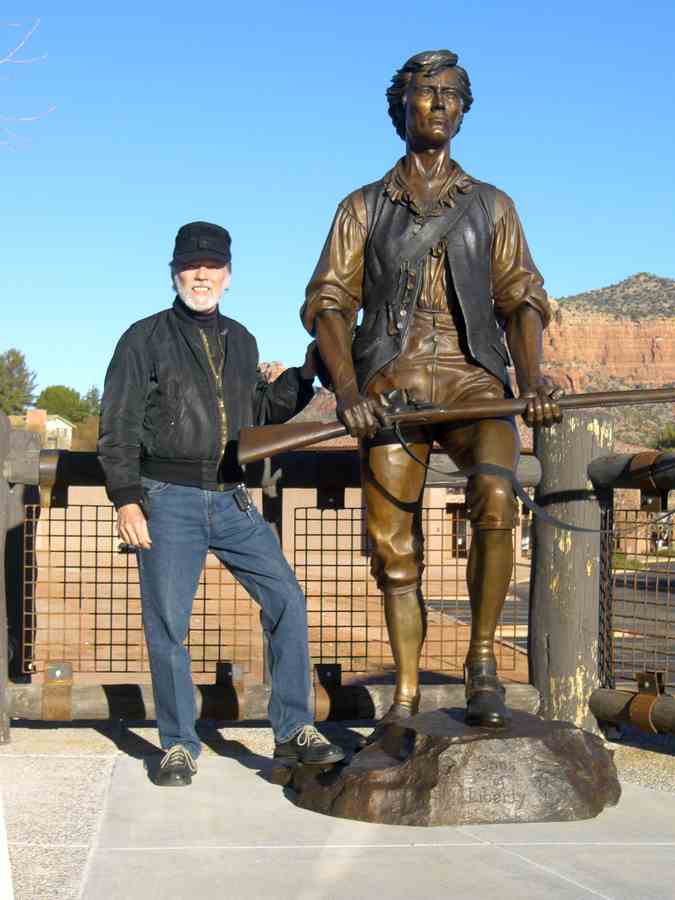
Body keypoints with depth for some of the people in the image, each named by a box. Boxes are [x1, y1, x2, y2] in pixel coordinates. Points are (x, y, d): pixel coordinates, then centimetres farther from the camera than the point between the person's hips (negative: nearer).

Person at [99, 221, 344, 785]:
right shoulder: (146, 338, 0)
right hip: (167, 500, -4)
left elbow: (260, 412, 22)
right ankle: (179, 746, 12)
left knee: (286, 601, -4)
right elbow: (118, 426, -3)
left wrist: (303, 377, 8)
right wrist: (125, 498, -12)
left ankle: (293, 731, 5)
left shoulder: (240, 342, 15)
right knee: (167, 626, -1)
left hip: (231, 500, 4)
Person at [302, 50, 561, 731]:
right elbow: (328, 304, 6)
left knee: (494, 495, -30)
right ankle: (405, 696, 10)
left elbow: (521, 300, 10)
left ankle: (482, 662, -16)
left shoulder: (492, 206, 19)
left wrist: (532, 376, -11)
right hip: (390, 385, 1)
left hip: (472, 378, 0)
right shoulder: (364, 208, 16)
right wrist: (347, 389, -12)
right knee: (395, 548, -5)